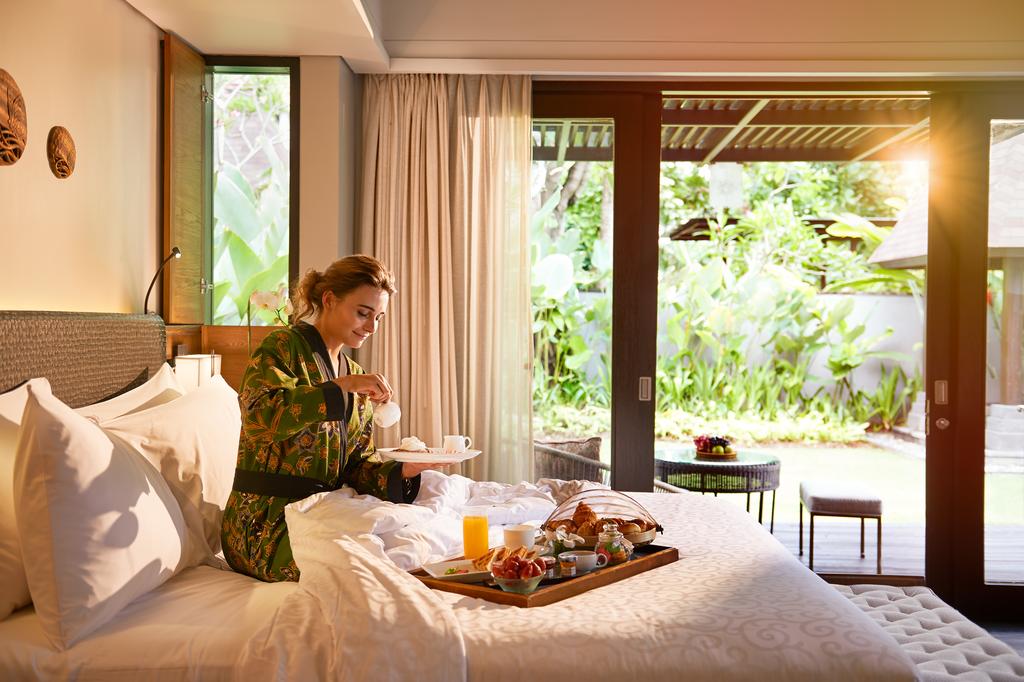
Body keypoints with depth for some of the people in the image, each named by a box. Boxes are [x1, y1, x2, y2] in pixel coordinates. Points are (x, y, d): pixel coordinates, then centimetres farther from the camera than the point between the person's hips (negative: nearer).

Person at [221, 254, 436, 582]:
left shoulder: (355, 375, 16)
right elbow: (260, 416, -25)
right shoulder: (283, 346, -5)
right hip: (268, 521, -6)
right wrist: (342, 387, -25)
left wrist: (403, 471, -10)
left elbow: (358, 464, 11)